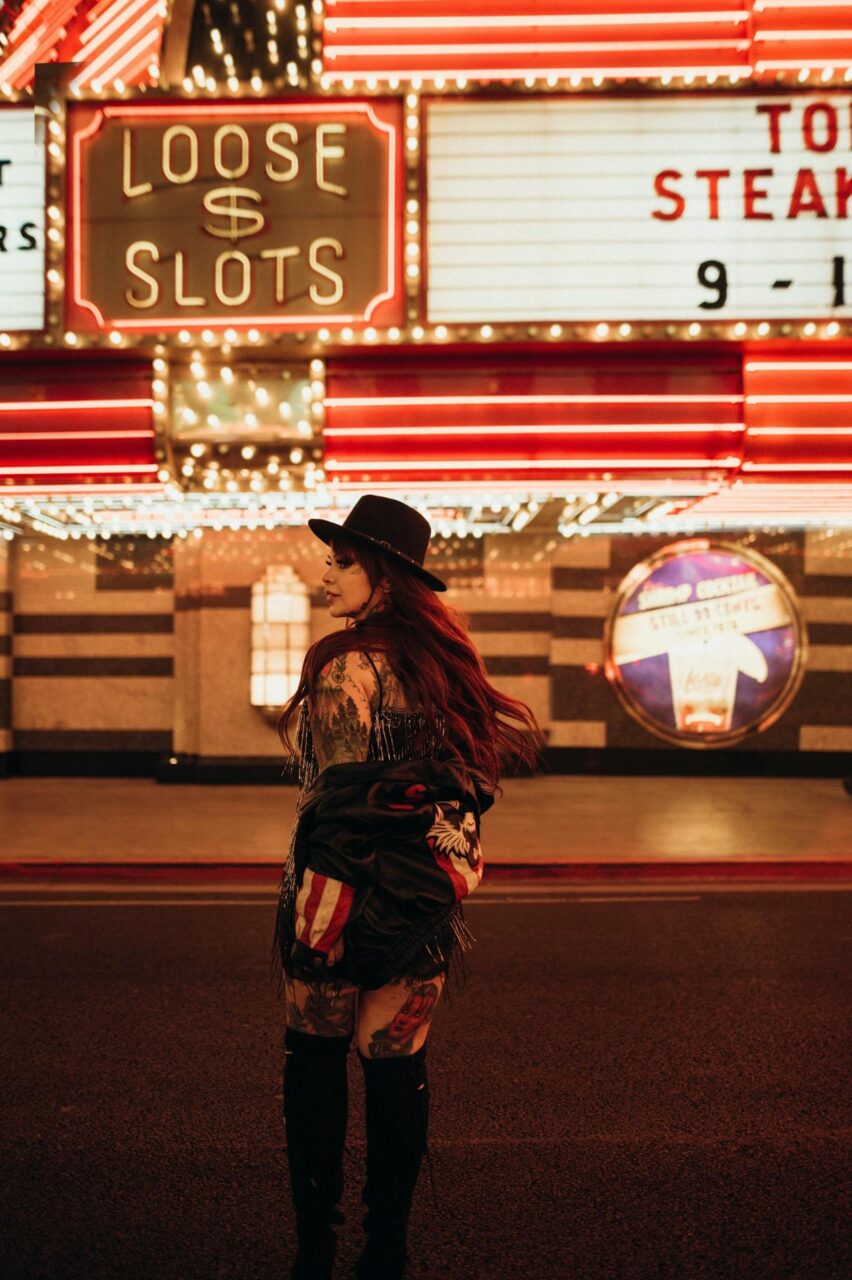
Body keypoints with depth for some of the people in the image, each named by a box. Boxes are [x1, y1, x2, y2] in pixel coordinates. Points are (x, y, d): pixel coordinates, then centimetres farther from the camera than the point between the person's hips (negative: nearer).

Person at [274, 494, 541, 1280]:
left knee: (315, 1055, 13)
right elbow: (522, 731, 13)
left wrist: (311, 916, -13)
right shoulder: (441, 654, 5)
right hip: (428, 889, 6)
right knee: (398, 1065, 13)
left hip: (352, 883, -5)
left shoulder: (348, 662, -15)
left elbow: (336, 799, -17)